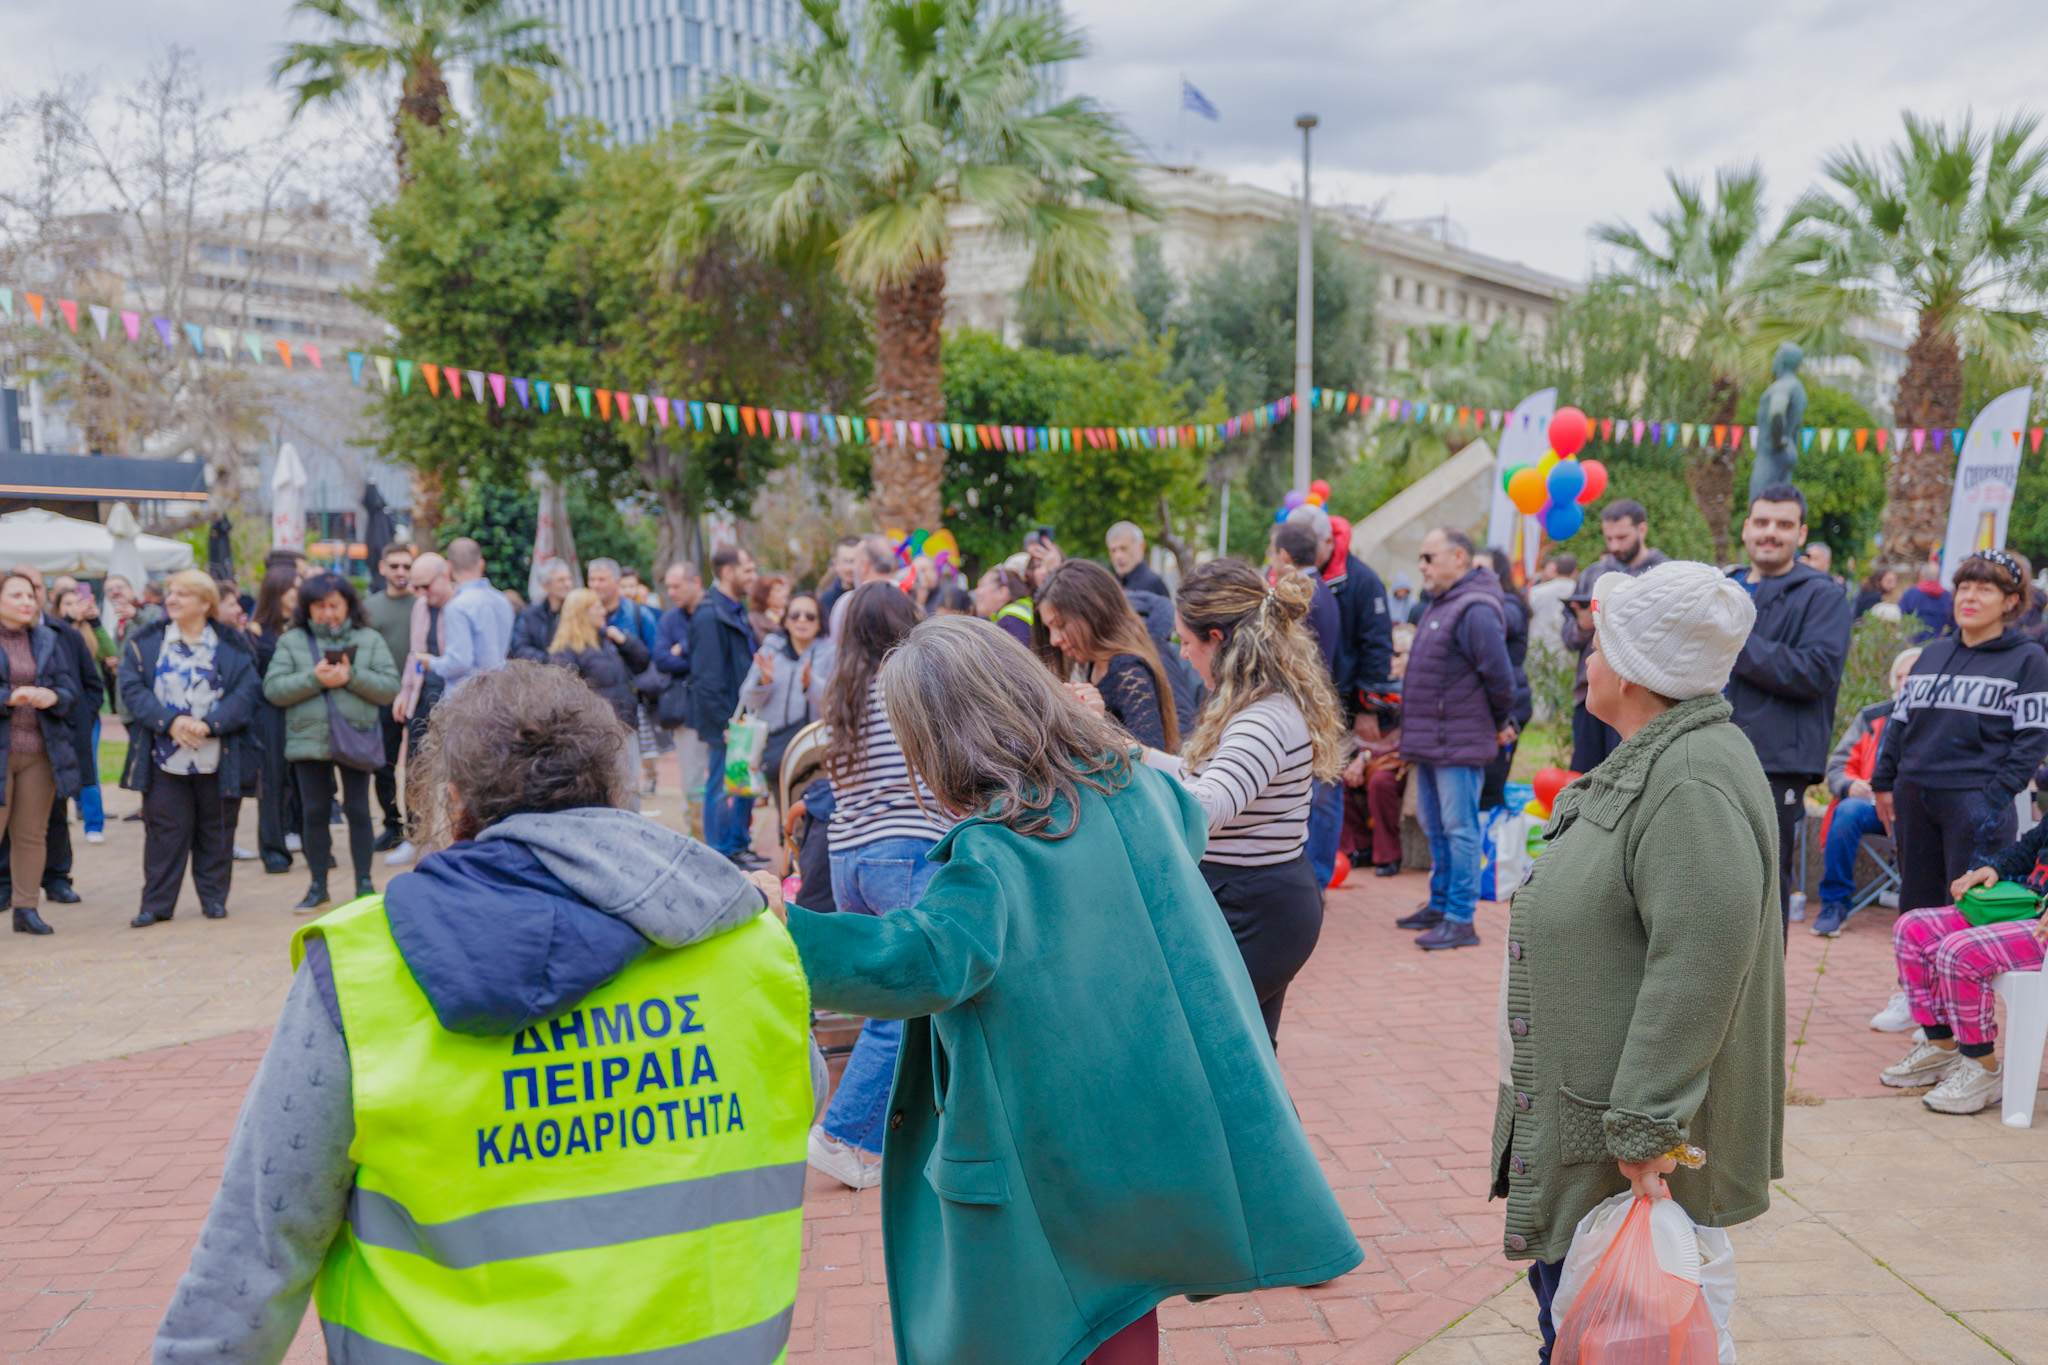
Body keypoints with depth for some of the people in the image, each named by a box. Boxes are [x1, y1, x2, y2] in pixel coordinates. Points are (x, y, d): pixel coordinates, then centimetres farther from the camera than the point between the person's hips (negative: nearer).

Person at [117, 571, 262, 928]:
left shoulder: (232, 645, 1)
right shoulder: (144, 642, 6)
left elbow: (247, 692, -6)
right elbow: (132, 690, -2)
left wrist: (209, 724, -18)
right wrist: (170, 722, -16)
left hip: (217, 758, -1)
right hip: (164, 757, 1)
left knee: (215, 829, 9)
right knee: (163, 830, 3)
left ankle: (214, 898, 21)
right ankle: (156, 904, 11)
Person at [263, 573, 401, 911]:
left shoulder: (369, 640, 6)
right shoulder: (291, 641, 6)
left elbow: (390, 687, -3)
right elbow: (273, 689, -3)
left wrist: (352, 676, -16)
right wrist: (315, 679, -16)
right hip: (308, 740, 1)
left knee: (358, 810, 3)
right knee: (314, 812, 7)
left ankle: (364, 882, 14)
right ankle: (318, 886, 17)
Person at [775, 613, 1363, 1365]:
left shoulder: (989, 853, -25)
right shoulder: (1129, 782, -2)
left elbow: (922, 963, -38)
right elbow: (1188, 819, 21)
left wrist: (784, 921, -36)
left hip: (1063, 1155, -7)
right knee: (1121, 1301, 23)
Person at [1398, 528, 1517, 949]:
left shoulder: (1475, 609, -17)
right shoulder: (1439, 604, 16)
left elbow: (1499, 674, -19)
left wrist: (1500, 724, -5)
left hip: (1459, 744, -10)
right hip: (1430, 742, 10)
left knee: (1460, 830, -5)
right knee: (1435, 828, 18)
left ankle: (1460, 919, -1)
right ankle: (1440, 904, 30)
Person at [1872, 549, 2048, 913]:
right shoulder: (1934, 652, 15)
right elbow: (1900, 720, 18)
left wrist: (1997, 796, -14)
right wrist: (1882, 782, 11)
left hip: (1975, 801, -5)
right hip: (1913, 799, 5)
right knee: (1915, 909, 11)